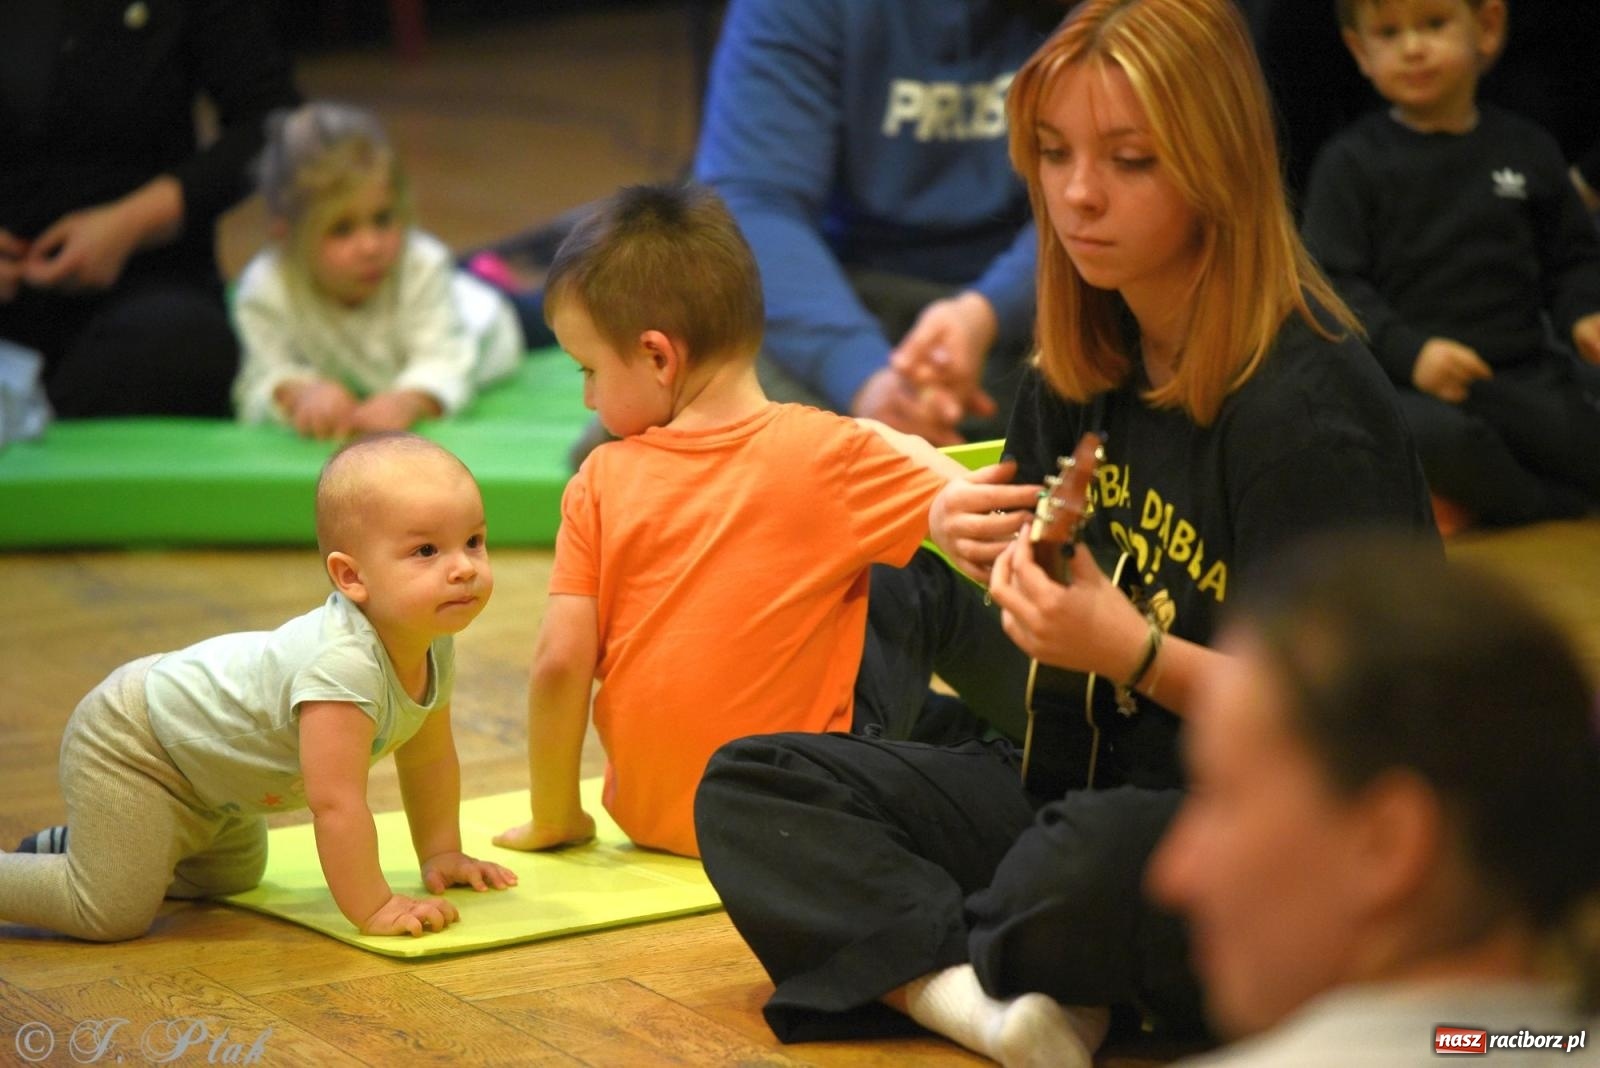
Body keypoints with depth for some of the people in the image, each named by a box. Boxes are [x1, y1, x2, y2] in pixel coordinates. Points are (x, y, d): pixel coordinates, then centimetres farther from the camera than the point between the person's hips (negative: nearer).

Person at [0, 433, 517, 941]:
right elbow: (335, 803, -38)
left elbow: (429, 757, 7)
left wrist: (440, 856, 7)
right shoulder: (343, 666, -40)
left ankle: (62, 847, 40)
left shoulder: (433, 645, -10)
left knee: (229, 877, 30)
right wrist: (373, 908, -32)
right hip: (129, 748, -10)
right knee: (111, 914, -19)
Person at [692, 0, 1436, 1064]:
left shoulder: (1306, 404, -18)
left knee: (1093, 867, -41)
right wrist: (967, 538, -6)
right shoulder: (1086, 367, 5)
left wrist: (1134, 651, -30)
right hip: (1096, 776, 8)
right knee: (748, 789, -1)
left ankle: (915, 957, -7)